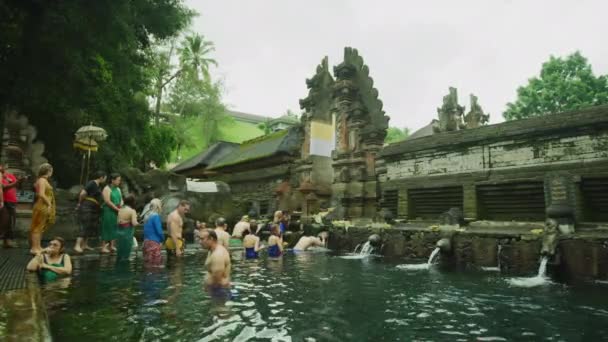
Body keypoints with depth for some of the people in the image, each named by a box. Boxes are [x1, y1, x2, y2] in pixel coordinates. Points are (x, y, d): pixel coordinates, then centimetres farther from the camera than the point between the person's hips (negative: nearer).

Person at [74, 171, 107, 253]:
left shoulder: (97, 185, 16)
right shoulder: (92, 183, -12)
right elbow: (82, 193, -16)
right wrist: (80, 203, -2)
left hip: (93, 209, 9)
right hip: (86, 207, -9)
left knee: (91, 227, 11)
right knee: (85, 227, -12)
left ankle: (84, 245, 17)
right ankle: (77, 246, -13)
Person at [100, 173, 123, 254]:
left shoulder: (118, 189, 14)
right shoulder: (107, 189, -9)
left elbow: (121, 199, 17)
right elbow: (107, 201, -17)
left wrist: (121, 205, -5)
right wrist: (117, 209, -16)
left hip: (116, 212, 7)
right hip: (108, 211, -7)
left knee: (115, 228, 8)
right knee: (107, 228, -4)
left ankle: (112, 246, 15)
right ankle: (104, 247, 2)